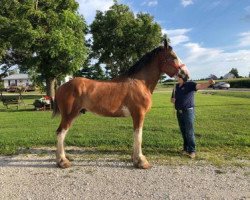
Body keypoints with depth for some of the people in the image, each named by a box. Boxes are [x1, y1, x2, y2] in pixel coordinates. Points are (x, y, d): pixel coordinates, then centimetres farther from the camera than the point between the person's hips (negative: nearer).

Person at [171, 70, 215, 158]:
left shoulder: (190, 84, -8)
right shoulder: (176, 86, 9)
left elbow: (201, 86, -25)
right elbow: (172, 99, 19)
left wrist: (209, 83, -45)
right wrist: (173, 100, -5)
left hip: (188, 111, -6)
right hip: (179, 112, 6)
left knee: (189, 132, -3)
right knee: (183, 131, 14)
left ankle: (192, 151, 7)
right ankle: (186, 148, 26)